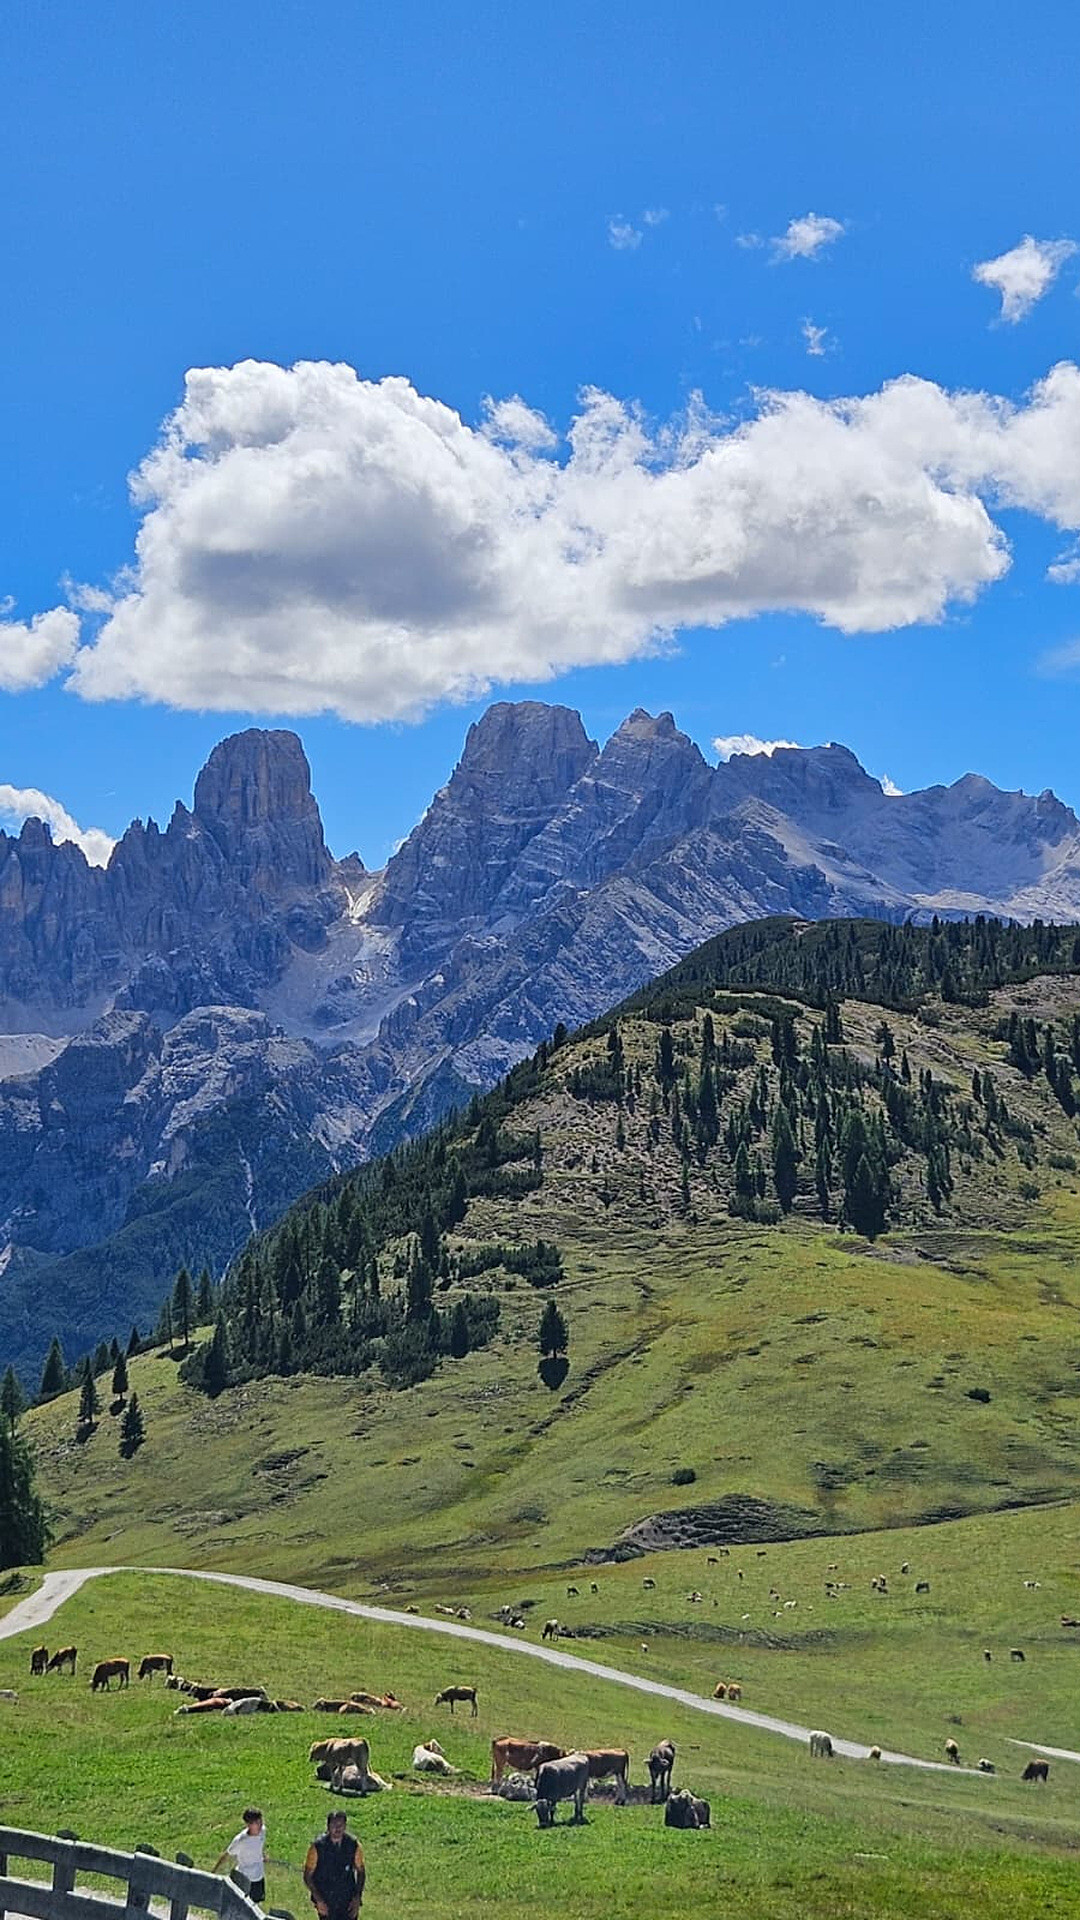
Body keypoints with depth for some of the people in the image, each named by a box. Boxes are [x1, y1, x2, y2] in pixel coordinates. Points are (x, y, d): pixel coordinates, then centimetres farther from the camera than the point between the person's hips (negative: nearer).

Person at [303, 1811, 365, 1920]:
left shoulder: (353, 1845, -5)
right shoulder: (317, 1847, -11)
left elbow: (360, 1872, 7)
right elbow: (307, 1876, -4)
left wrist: (357, 1898, -2)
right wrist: (318, 1900, -12)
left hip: (348, 1899, 1)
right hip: (325, 1901, -1)